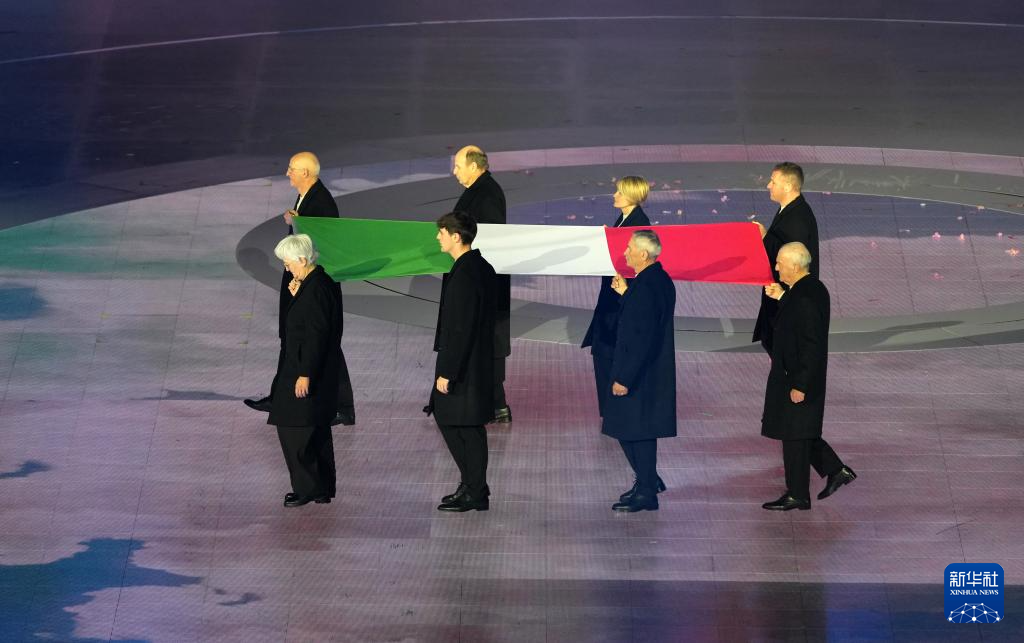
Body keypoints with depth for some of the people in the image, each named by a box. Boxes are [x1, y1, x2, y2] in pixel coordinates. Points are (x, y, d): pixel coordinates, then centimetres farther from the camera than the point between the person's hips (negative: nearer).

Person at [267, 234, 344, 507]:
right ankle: (323, 488, 23)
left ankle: (307, 488, 5)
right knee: (317, 431, 16)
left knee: (294, 430, -2)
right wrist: (296, 297, 3)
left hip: (306, 373, -10)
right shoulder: (321, 282, 10)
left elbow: (316, 335, -23)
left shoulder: (315, 289, -21)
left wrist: (305, 374, -21)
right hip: (320, 372, 10)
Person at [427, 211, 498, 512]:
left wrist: (446, 372, -19)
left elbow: (461, 329, -22)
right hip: (478, 361, 10)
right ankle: (474, 486, 22)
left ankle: (475, 493, 8)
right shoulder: (483, 268, 11)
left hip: (463, 366, -10)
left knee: (465, 427, -1)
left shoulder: (464, 274, -20)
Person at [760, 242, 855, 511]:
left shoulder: (805, 297, -25)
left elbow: (812, 346, -26)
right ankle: (836, 470, 29)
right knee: (800, 433, 21)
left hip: (796, 379, -10)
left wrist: (800, 385, -22)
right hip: (796, 377, 10)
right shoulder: (813, 288, 5)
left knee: (794, 435, 3)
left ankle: (797, 496, 15)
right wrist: (782, 297, 12)